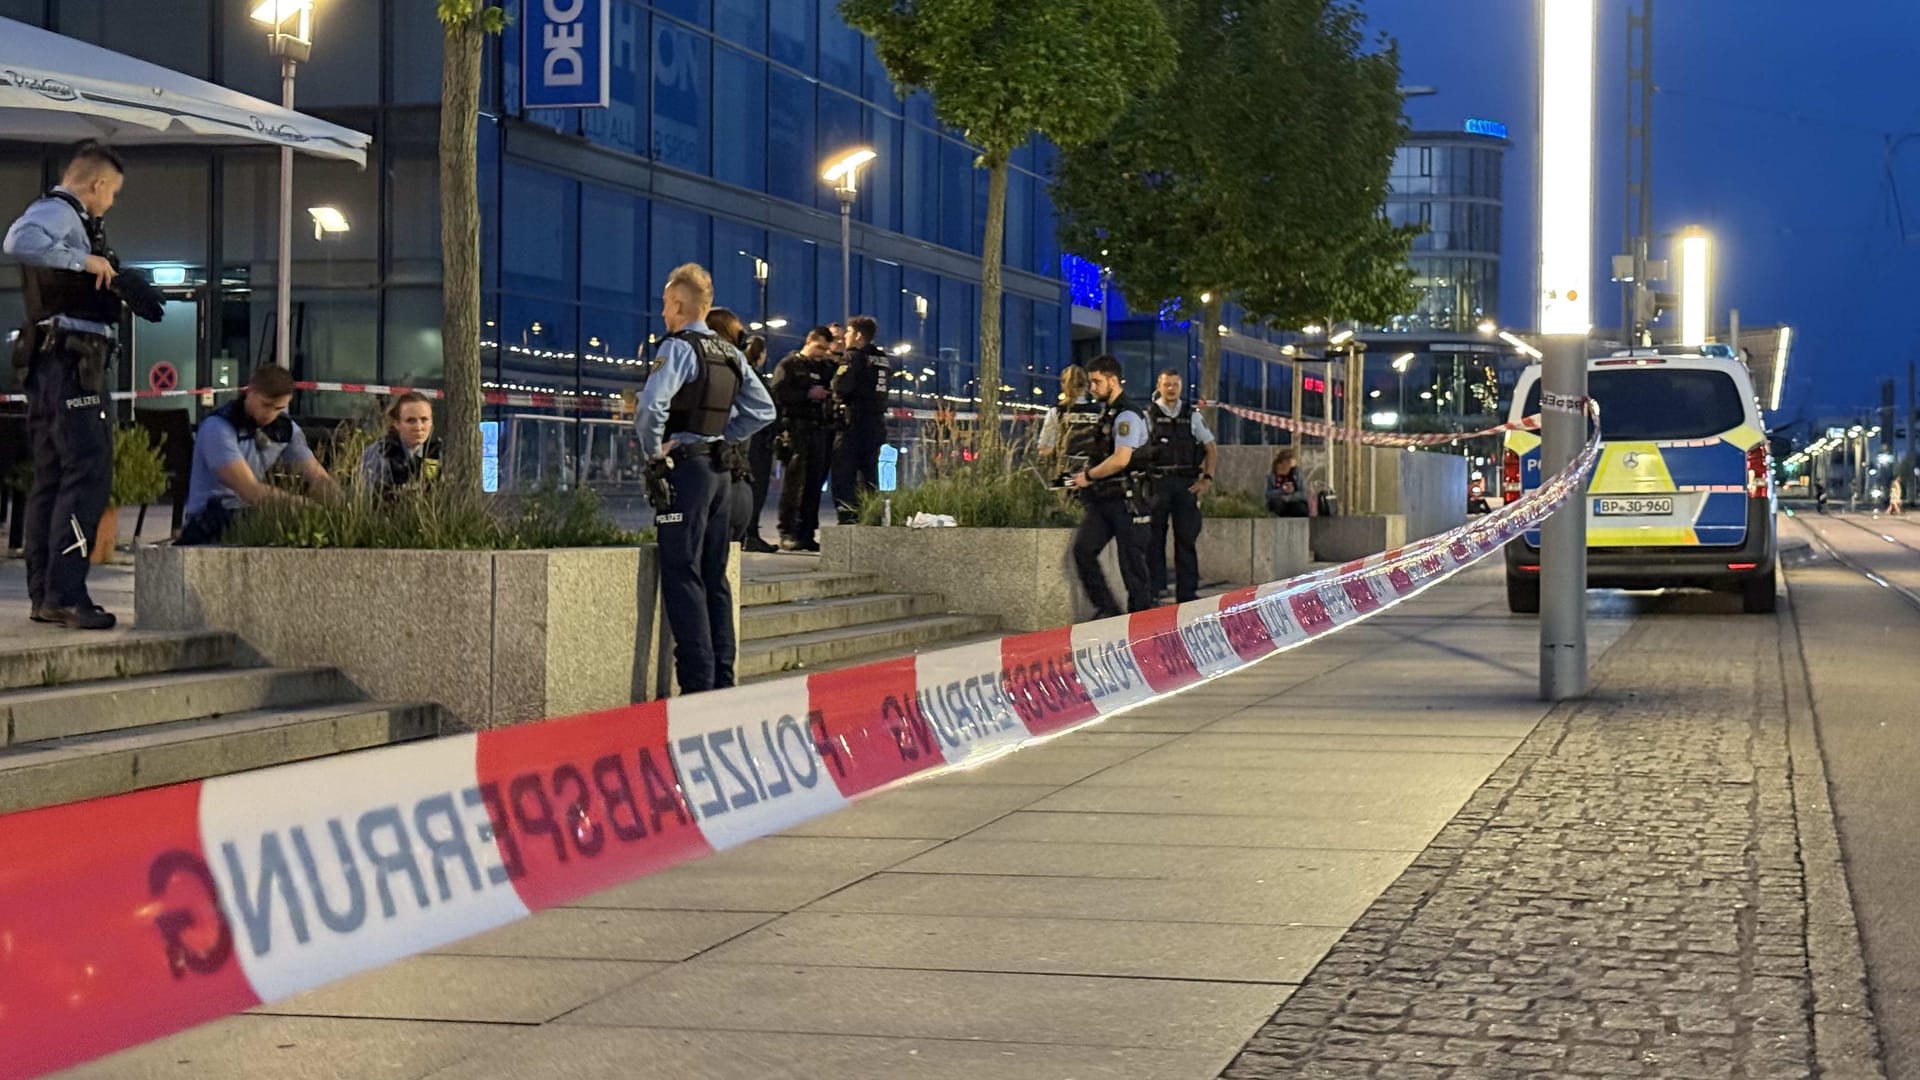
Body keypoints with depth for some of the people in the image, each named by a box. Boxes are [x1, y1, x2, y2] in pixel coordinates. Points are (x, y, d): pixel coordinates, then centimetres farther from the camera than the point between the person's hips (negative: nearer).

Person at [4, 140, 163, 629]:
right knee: (88, 474, -15)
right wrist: (85, 260, -25)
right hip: (68, 364, -11)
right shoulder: (55, 211, -8)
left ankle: (44, 595, 15)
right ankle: (65, 594, -18)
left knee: (52, 478, 11)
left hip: (58, 368, 11)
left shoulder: (73, 219, 22)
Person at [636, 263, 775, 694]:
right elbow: (762, 410, 18)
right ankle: (722, 676, 13)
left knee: (682, 575, -7)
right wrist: (723, 435, 13)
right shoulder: (731, 354, 13)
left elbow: (651, 407, -25)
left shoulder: (678, 347, -11)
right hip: (719, 467, 8)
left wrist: (652, 451, -10)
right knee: (714, 575, 11)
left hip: (684, 467, -8)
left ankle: (697, 681, -12)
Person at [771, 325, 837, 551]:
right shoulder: (789, 365, 5)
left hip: (819, 429, 6)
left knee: (814, 483, 3)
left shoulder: (824, 368, 22)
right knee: (794, 481, -9)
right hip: (796, 428, -6)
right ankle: (787, 533, -8)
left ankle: (807, 534, 6)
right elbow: (779, 393, -9)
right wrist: (808, 394, -12)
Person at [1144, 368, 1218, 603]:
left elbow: (1211, 449, 14)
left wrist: (1207, 478, 2)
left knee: (1187, 539, 3)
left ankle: (1187, 592, 7)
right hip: (1157, 483, -2)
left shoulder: (1192, 416, 11)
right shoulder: (1148, 416, 3)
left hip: (1186, 484, 2)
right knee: (1154, 539, 0)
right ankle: (1155, 588, 7)